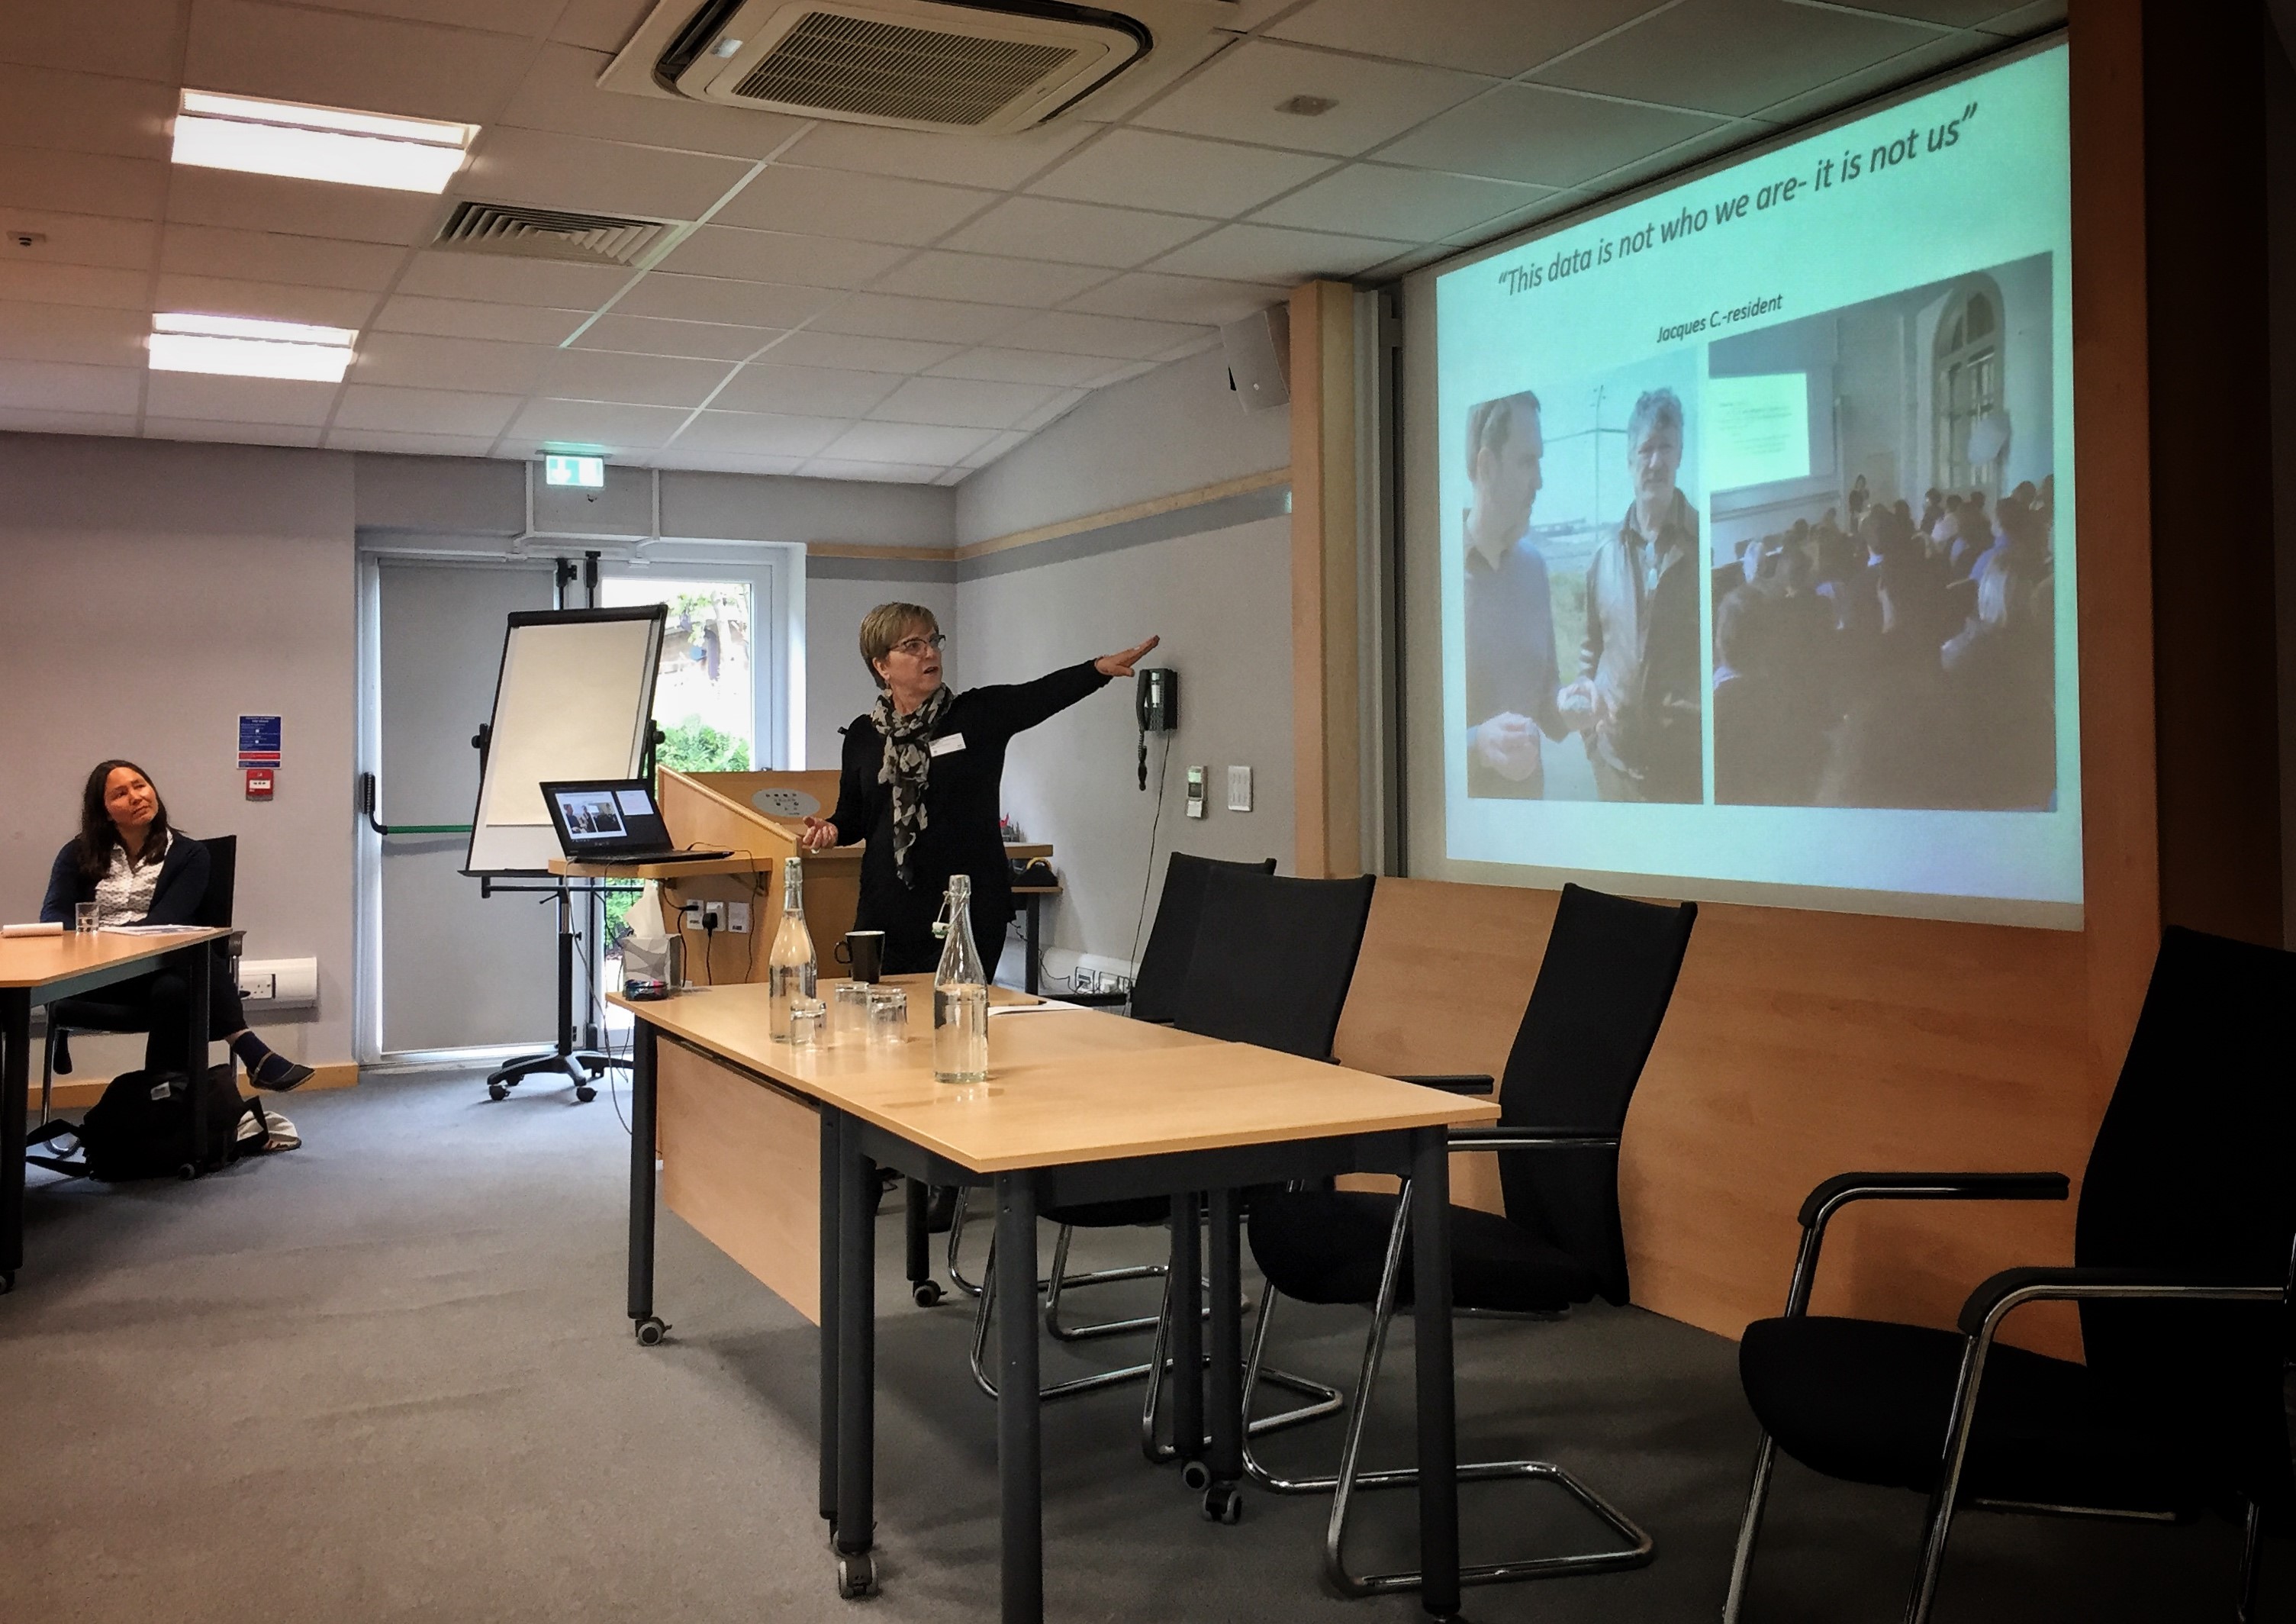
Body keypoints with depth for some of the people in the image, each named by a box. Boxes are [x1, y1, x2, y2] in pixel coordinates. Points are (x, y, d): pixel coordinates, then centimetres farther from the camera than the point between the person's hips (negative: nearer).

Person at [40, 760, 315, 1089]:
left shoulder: (188, 854, 11)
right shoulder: (78, 854, 17)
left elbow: (165, 920, -4)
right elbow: (53, 915, 2)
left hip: (158, 966, 1)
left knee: (173, 988, -39)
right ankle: (250, 1050, -43)